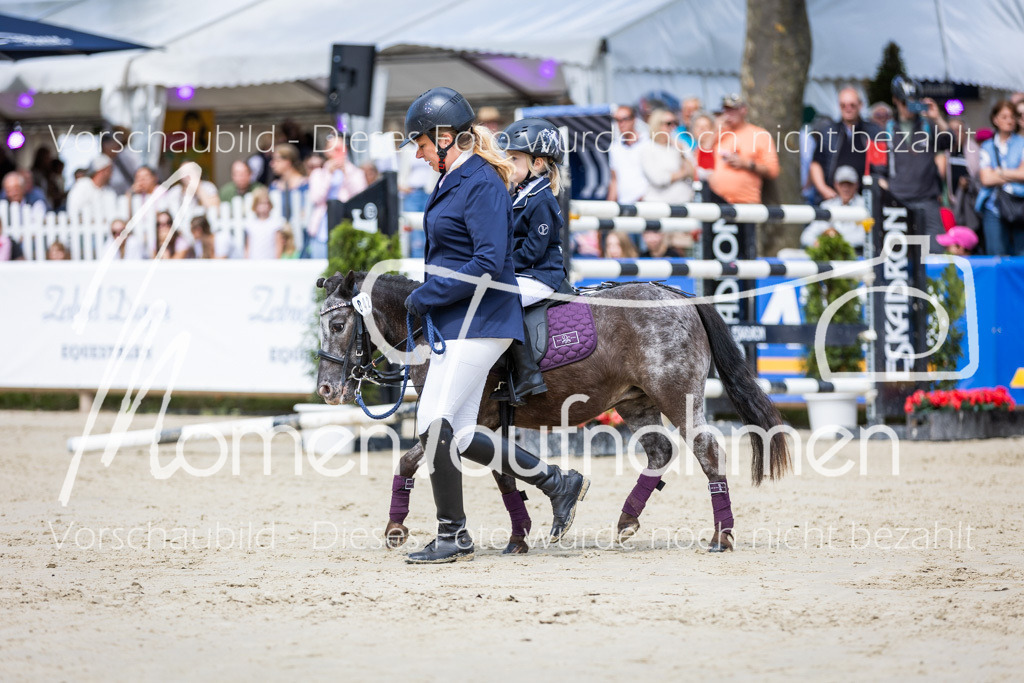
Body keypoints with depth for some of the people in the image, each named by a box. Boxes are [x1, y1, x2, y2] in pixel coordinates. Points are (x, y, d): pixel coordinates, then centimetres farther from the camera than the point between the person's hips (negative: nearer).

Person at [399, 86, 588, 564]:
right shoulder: (456, 180, 15)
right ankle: (558, 483, 18)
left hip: (476, 322, -10)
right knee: (456, 436, 10)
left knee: (434, 425, -10)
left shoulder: (482, 184, -15)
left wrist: (425, 297, -18)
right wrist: (428, 296, 12)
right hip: (456, 322, 10)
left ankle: (453, 536, 1)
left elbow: (488, 263, -22)